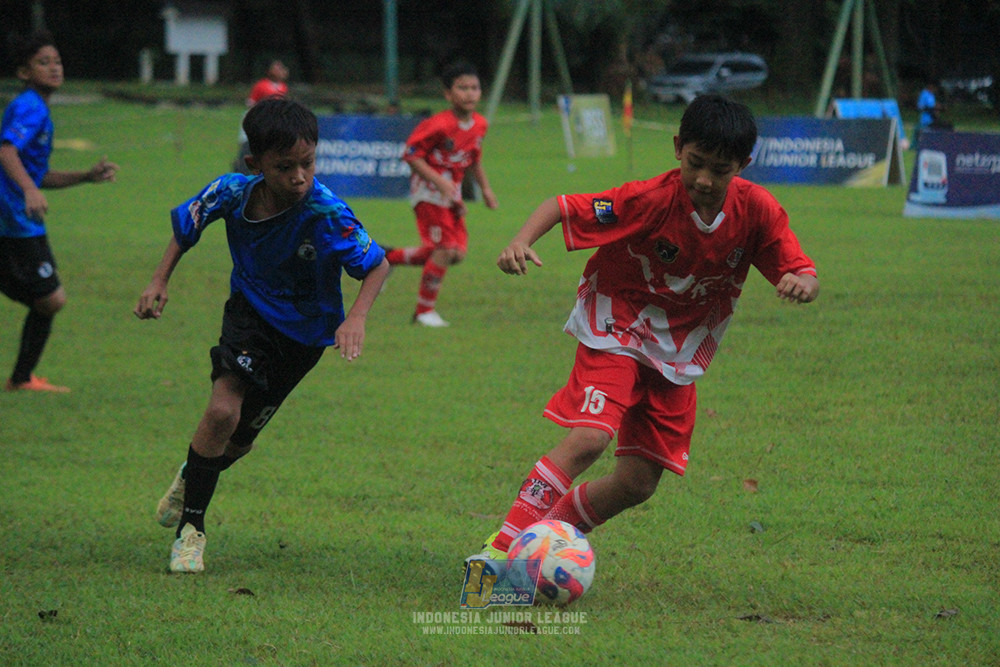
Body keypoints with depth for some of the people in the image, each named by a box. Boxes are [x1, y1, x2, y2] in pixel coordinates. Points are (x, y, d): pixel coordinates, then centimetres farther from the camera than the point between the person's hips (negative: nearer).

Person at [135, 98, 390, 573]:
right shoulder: (233, 193, -18)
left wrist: (356, 317, -39)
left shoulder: (327, 214, -31)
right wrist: (159, 280, -5)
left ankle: (193, 477, 44)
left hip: (304, 330, -1)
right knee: (223, 411, -22)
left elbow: (377, 264, -24)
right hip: (250, 312, 1)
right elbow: (186, 226, 3)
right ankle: (191, 526, -5)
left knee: (241, 437, 8)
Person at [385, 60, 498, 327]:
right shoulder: (439, 125, -22)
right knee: (445, 249, -12)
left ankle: (390, 257, 21)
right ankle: (425, 311, 5)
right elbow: (411, 154, -19)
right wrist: (439, 182, -26)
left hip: (452, 191, 8)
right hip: (429, 190, -8)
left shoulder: (479, 125, 2)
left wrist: (485, 188, 11)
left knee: (457, 252, 4)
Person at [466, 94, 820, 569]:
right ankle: (502, 548, -25)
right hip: (615, 332, -5)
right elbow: (562, 208, -20)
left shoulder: (756, 209, -13)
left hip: (679, 352, 5)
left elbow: (801, 271, -7)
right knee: (589, 438, -27)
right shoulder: (653, 200, -24)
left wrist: (802, 282, -32)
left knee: (639, 483, 2)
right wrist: (521, 242, -39)